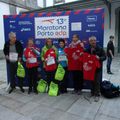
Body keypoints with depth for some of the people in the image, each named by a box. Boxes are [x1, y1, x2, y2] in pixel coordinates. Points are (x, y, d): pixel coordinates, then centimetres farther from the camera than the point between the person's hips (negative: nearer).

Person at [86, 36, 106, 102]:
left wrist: (99, 58, -25)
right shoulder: (87, 49, 5)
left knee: (97, 81, -2)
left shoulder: (100, 49, -5)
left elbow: (104, 57, -6)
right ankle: (93, 92, 29)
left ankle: (97, 95, 8)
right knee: (92, 80, 14)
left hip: (98, 67, -3)